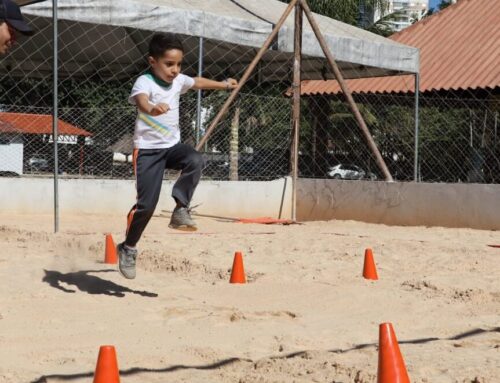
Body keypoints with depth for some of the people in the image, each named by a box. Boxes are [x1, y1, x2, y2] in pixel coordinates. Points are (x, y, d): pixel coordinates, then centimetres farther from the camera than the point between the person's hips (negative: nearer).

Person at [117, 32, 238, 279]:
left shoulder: (178, 81, 3)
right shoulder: (144, 82, -18)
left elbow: (197, 82, 26)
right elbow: (141, 100, -42)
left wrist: (224, 85, 40)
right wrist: (152, 108, -65)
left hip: (172, 145, 6)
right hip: (148, 149, -6)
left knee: (195, 161, -28)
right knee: (146, 203, -9)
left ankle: (180, 209, -17)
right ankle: (128, 248, 11)